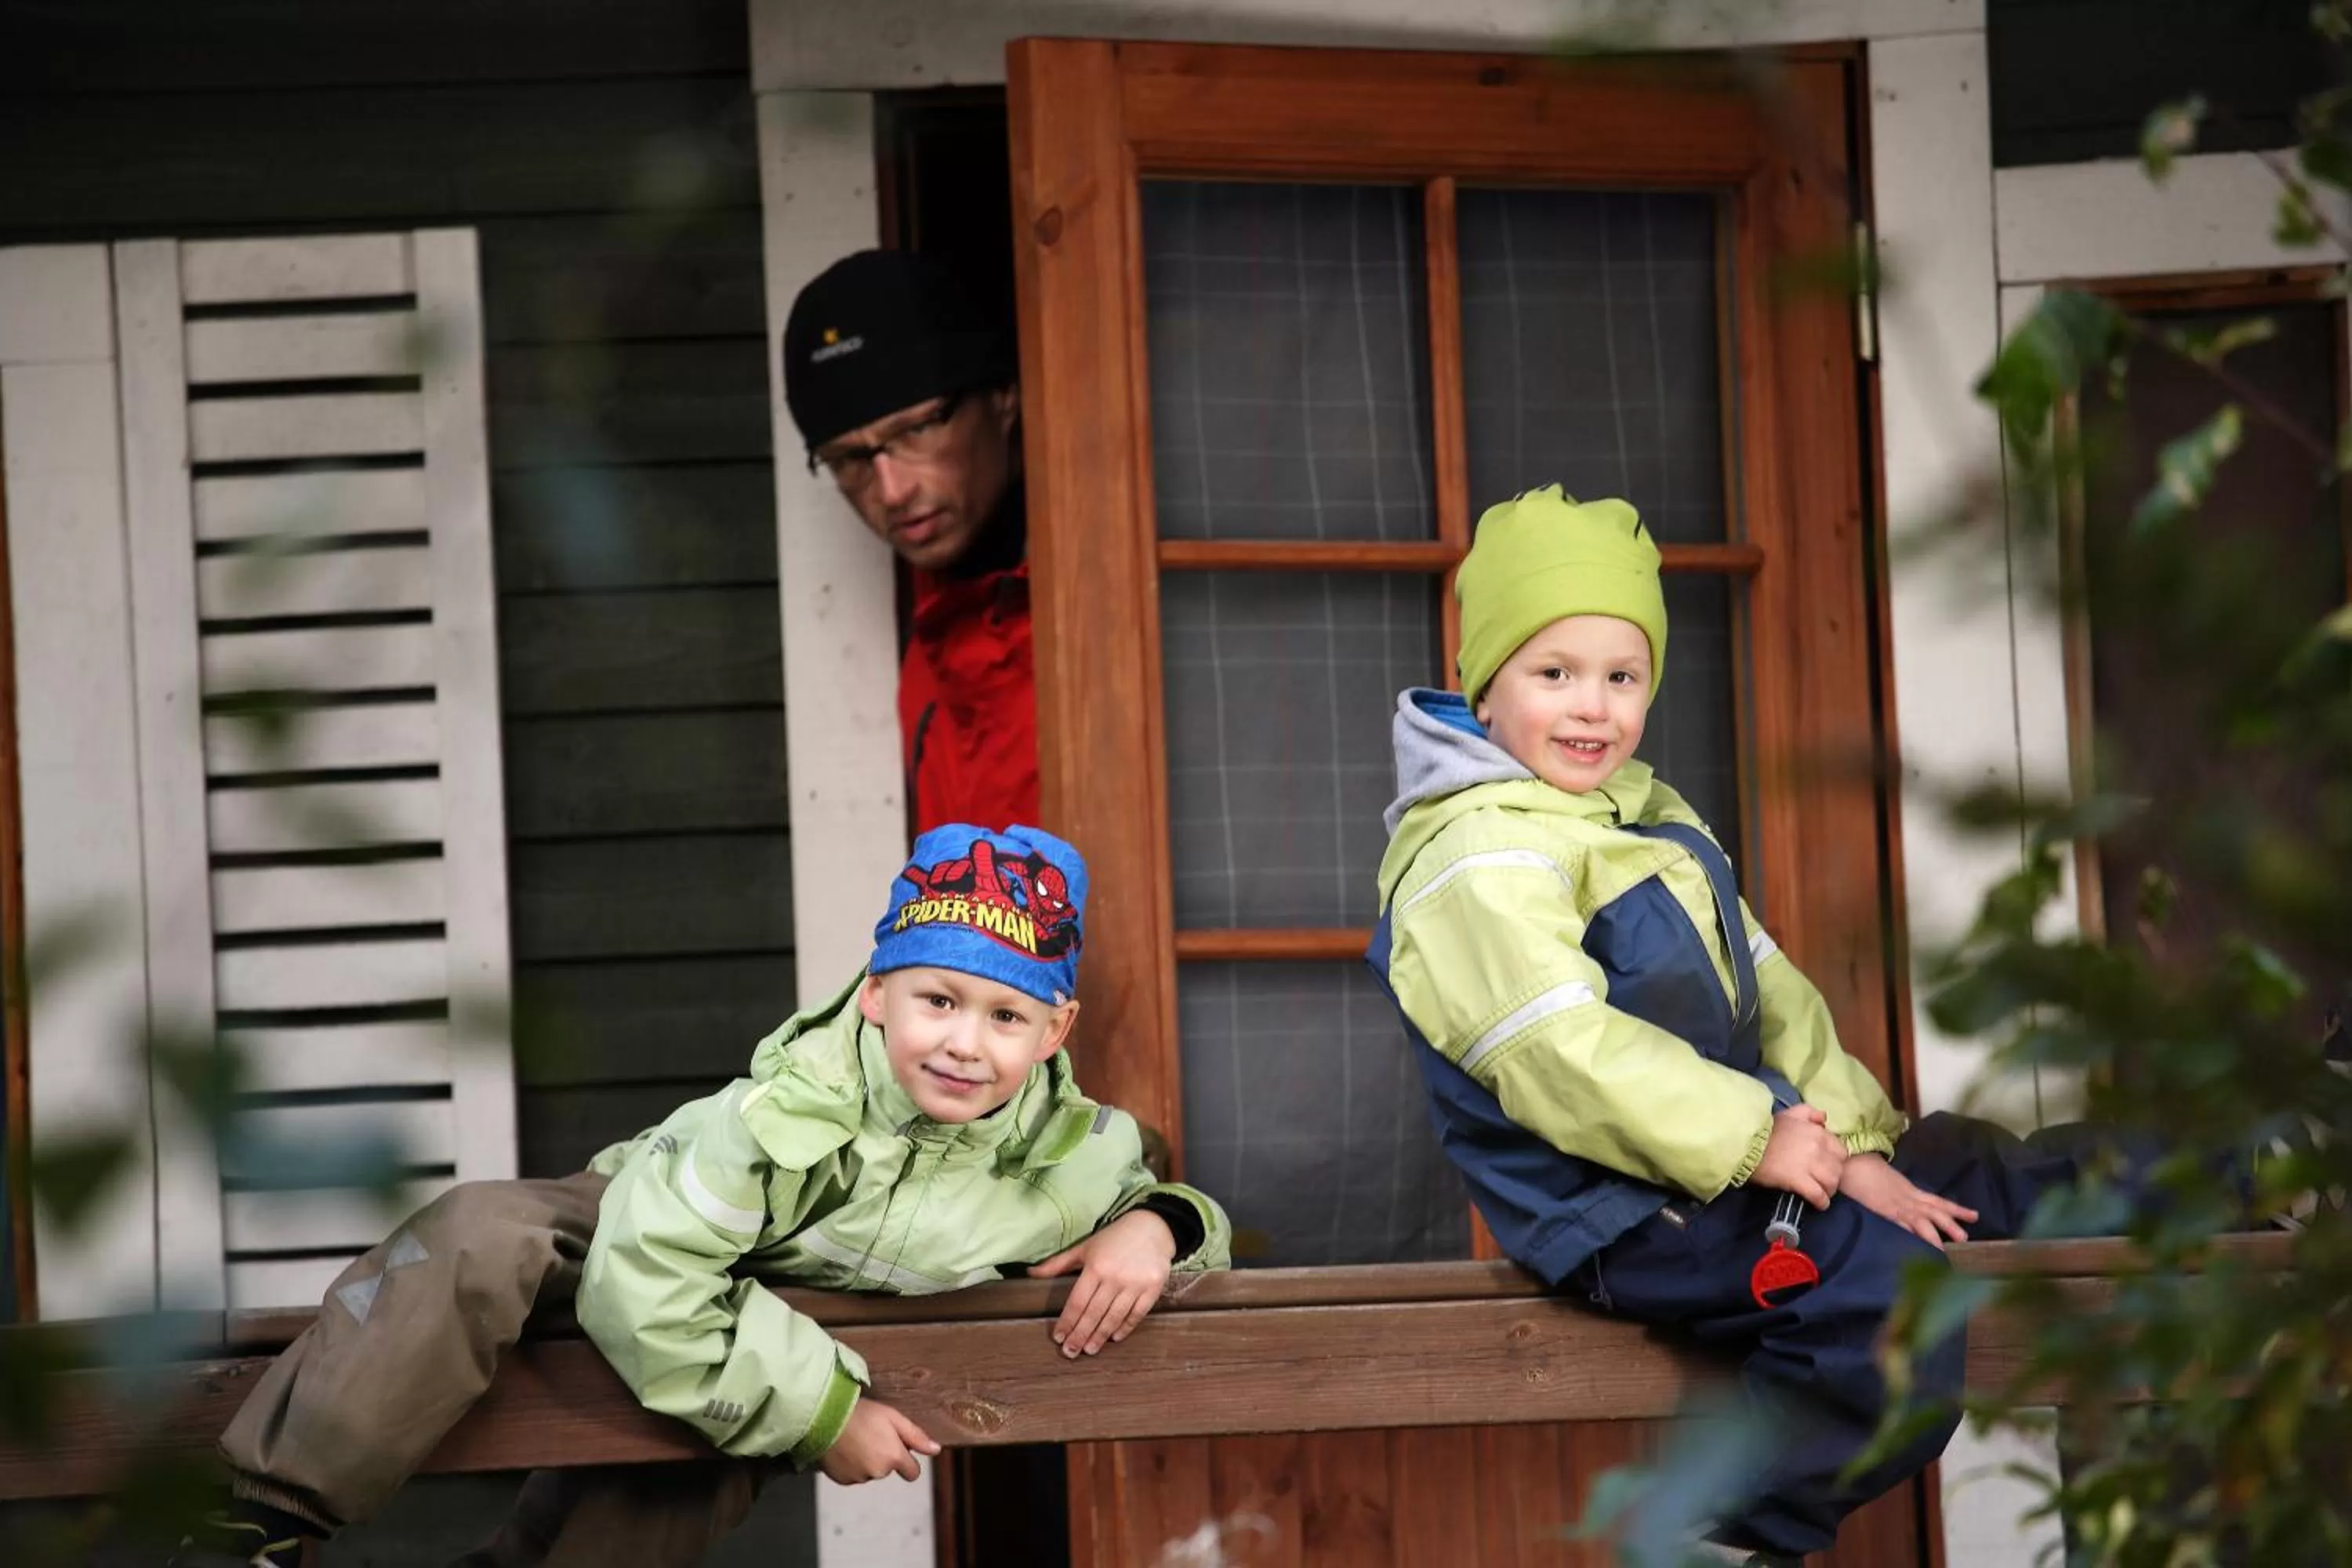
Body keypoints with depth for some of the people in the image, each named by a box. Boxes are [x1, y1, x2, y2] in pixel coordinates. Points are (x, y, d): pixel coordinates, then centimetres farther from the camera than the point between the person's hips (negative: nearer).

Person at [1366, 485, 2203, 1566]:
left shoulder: (1653, 825, 17)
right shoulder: (1478, 861, -15)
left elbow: (1767, 991, 14)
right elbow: (1569, 1055, -24)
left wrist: (1848, 1143, 1)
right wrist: (1752, 1144, -21)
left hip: (1740, 1151, 9)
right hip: (1622, 1213, -9)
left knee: (1960, 1172, 14)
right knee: (1891, 1289, -27)